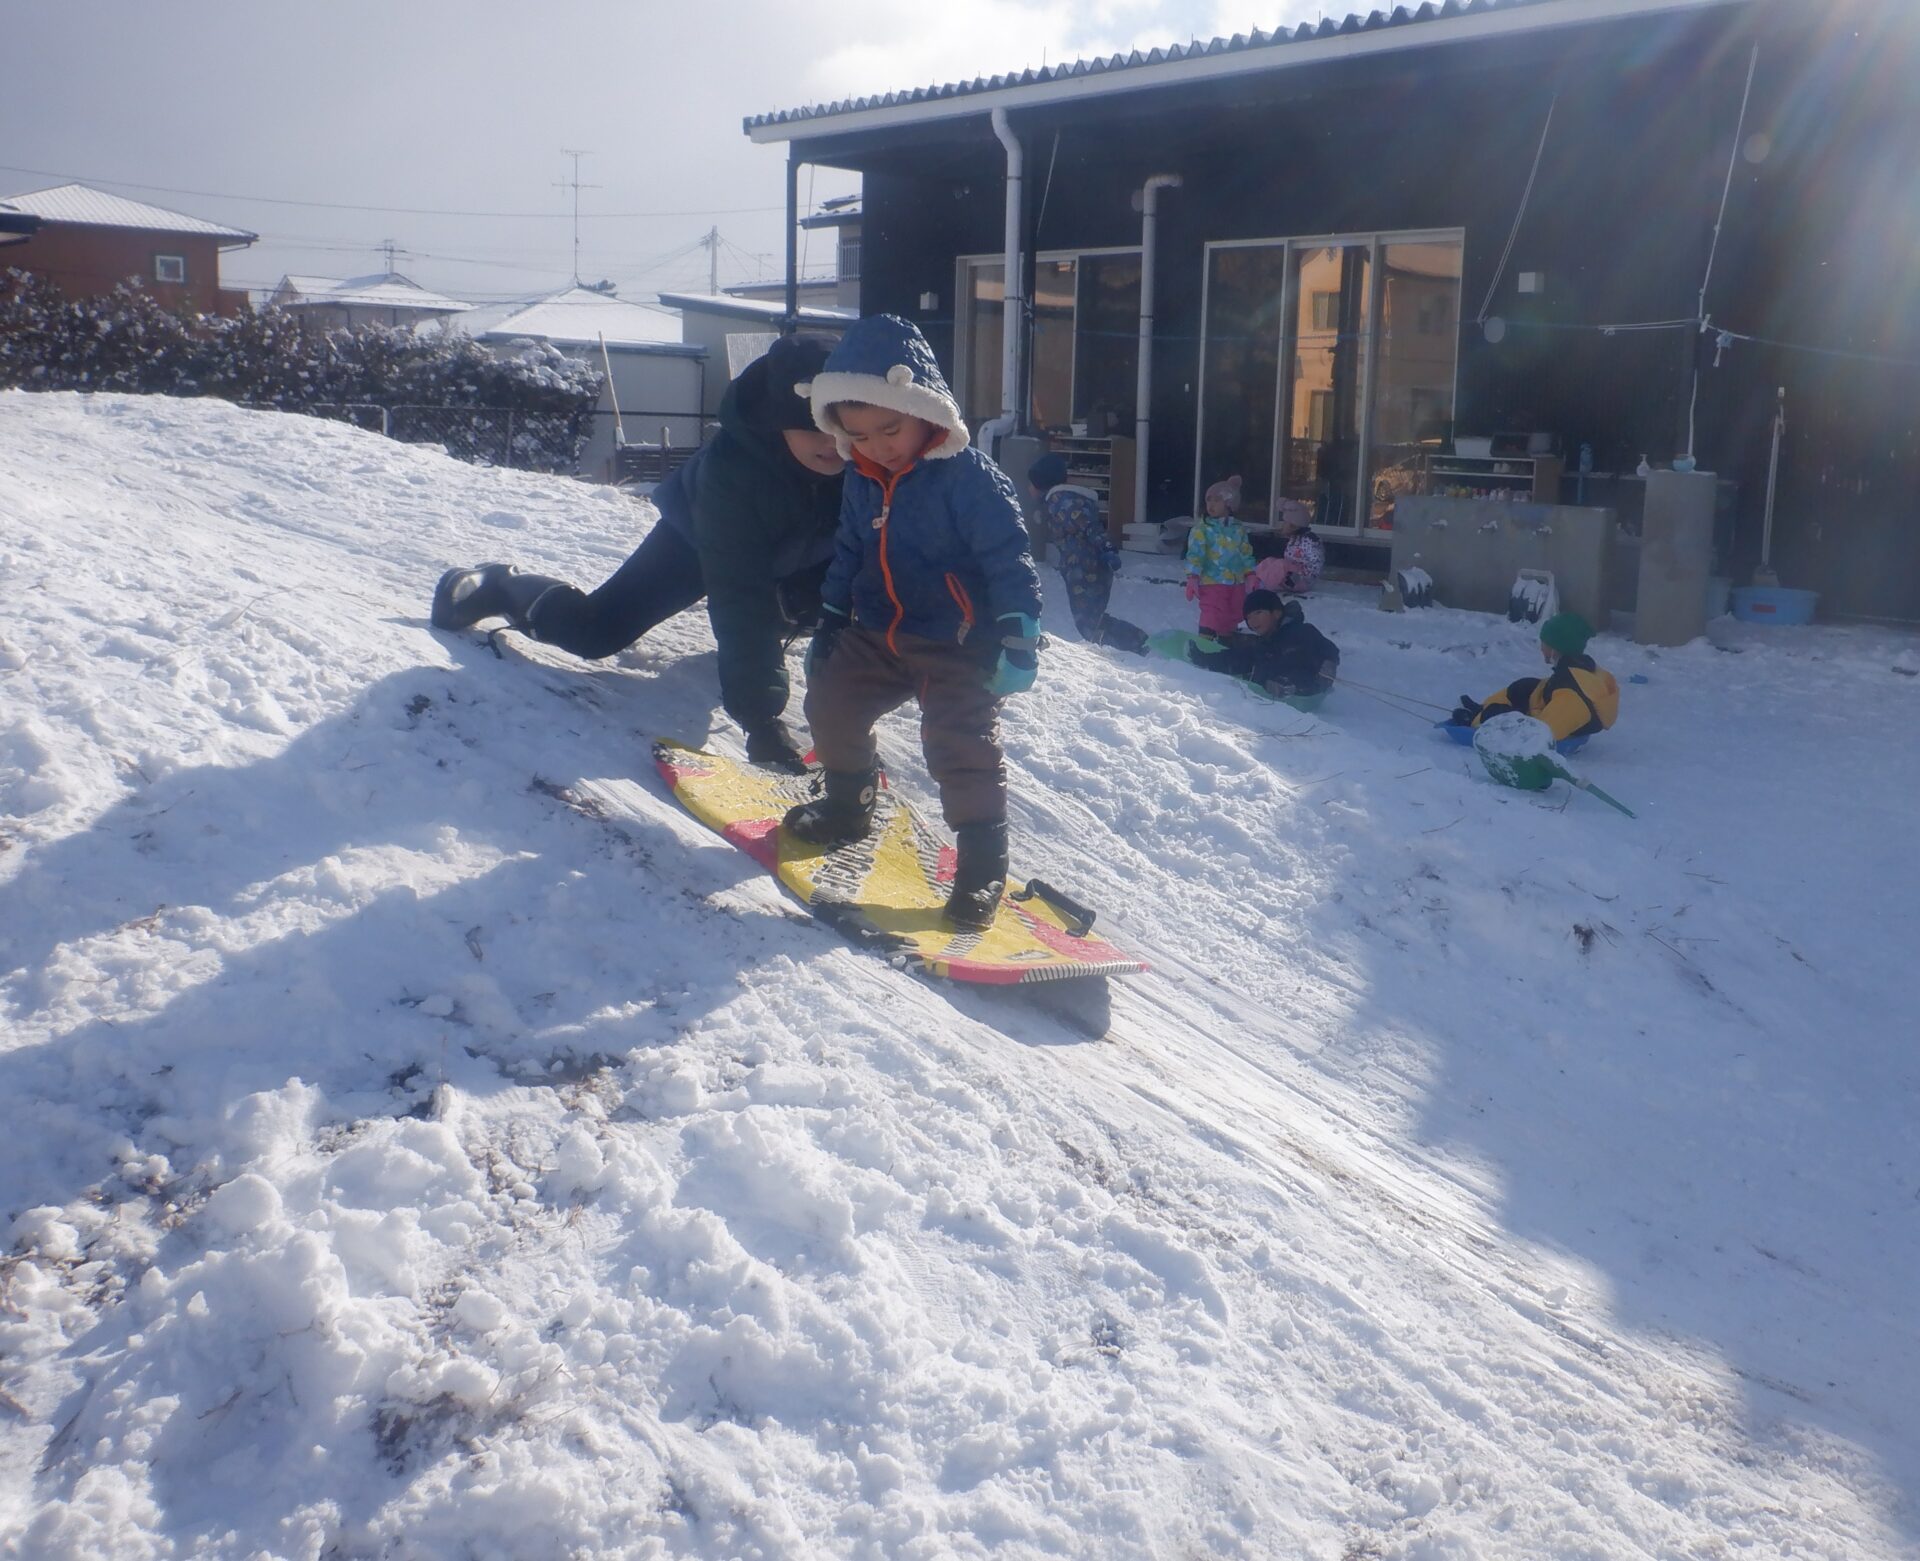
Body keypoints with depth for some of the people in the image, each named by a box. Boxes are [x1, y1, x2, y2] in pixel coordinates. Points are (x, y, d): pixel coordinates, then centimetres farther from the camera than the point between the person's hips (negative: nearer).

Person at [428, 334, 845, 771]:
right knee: (594, 633, -12)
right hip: (700, 538, -4)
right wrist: (760, 716, -48)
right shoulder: (732, 468, -43)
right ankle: (495, 588, 18)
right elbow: (739, 596, -43)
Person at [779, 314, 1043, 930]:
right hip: (879, 636, 7)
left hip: (960, 646, -7)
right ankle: (849, 802, 32)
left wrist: (1019, 640, -22)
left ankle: (983, 857, -2)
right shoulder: (862, 481, 4)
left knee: (960, 742, -14)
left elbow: (1009, 560, -18)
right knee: (831, 701, 8)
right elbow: (848, 555, 17)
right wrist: (828, 625, 19)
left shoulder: (970, 477, -18)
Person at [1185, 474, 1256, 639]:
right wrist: (1193, 577, -20)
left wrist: (1250, 574, 5)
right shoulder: (1202, 528, -6)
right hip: (1212, 583, -5)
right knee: (1211, 619, -14)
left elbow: (1246, 554, 14)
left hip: (1237, 584, 5)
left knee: (1231, 620, 16)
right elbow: (1195, 553, -11)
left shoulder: (1239, 529, 7)